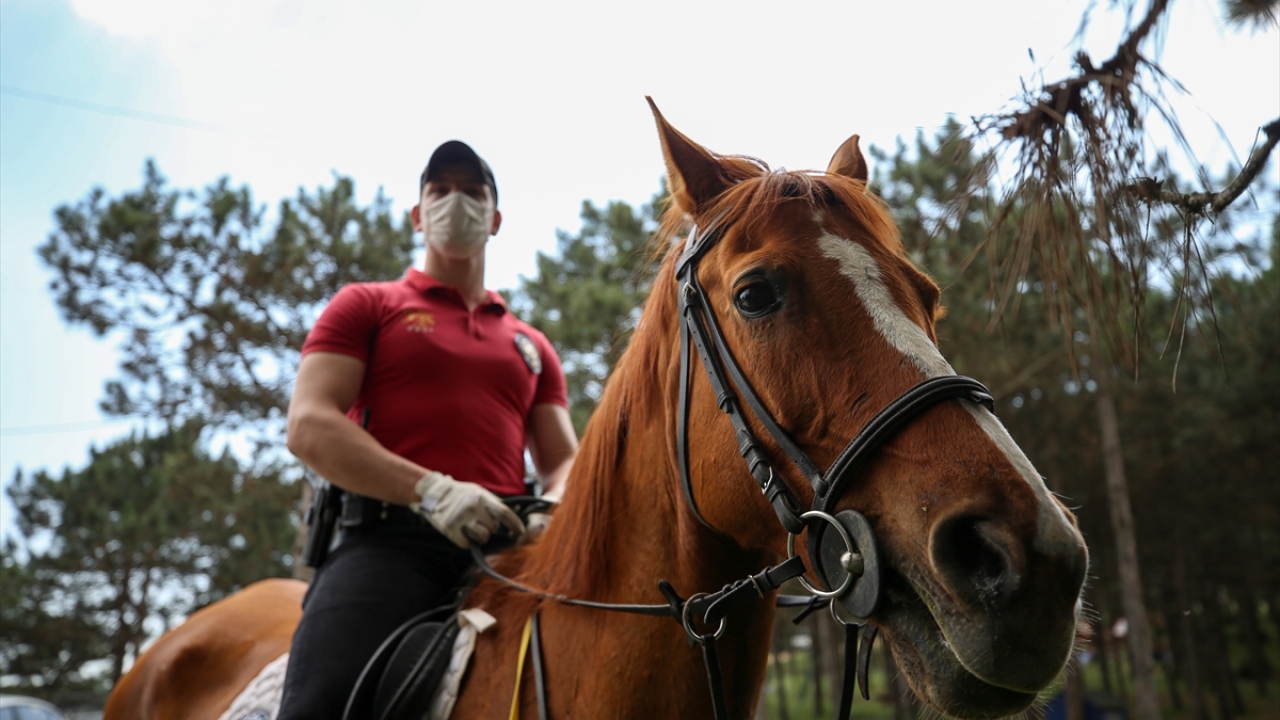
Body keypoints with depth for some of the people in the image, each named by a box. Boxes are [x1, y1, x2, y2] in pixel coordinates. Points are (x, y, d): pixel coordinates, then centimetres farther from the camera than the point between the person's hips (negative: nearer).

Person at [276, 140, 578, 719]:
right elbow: (309, 427, 0)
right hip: (389, 539, -4)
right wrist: (428, 488, -15)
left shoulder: (532, 345, 28)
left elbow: (563, 459, 22)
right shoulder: (366, 305, 15)